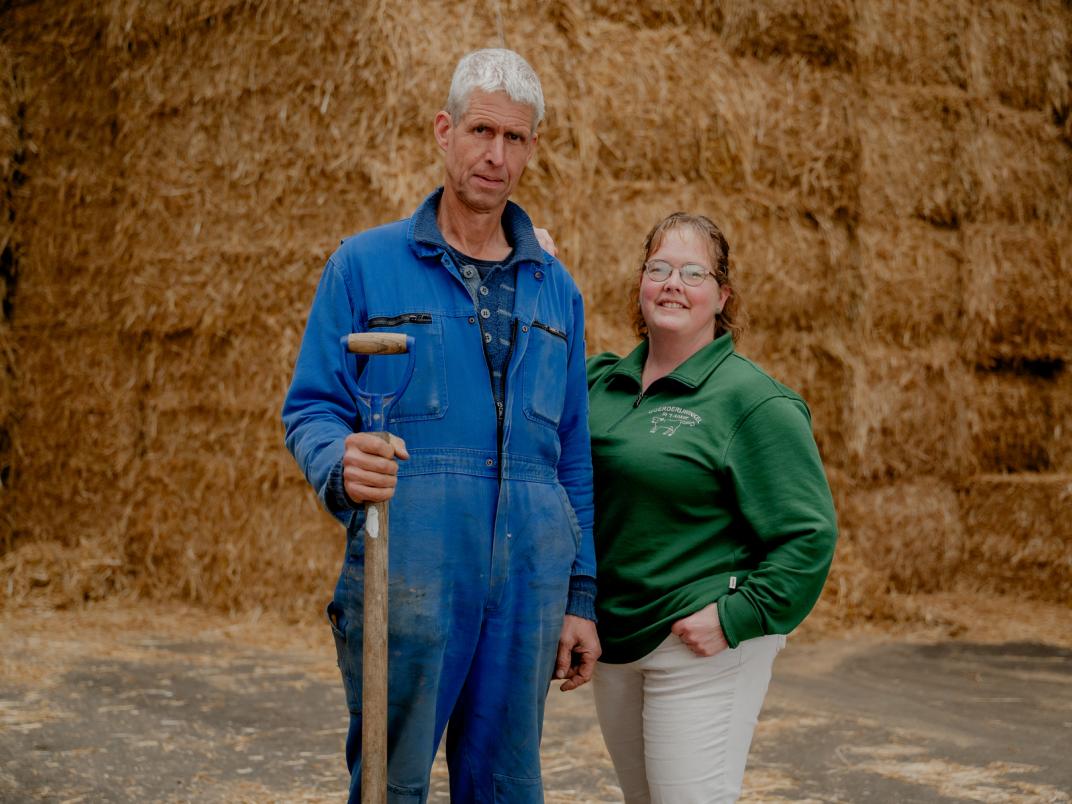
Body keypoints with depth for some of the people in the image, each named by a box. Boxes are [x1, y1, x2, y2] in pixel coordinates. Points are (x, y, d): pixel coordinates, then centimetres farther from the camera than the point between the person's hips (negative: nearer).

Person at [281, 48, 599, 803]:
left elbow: (572, 456, 15)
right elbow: (311, 408, 1)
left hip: (527, 579, 4)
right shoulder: (366, 264, 4)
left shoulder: (555, 288, 15)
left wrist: (581, 598, 11)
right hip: (407, 567, -3)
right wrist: (340, 466, -22)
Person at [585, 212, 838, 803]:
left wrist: (736, 617, -19)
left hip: (701, 647, -7)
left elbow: (809, 533, -14)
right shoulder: (599, 381, 8)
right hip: (612, 641, 7)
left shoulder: (753, 400, -11)